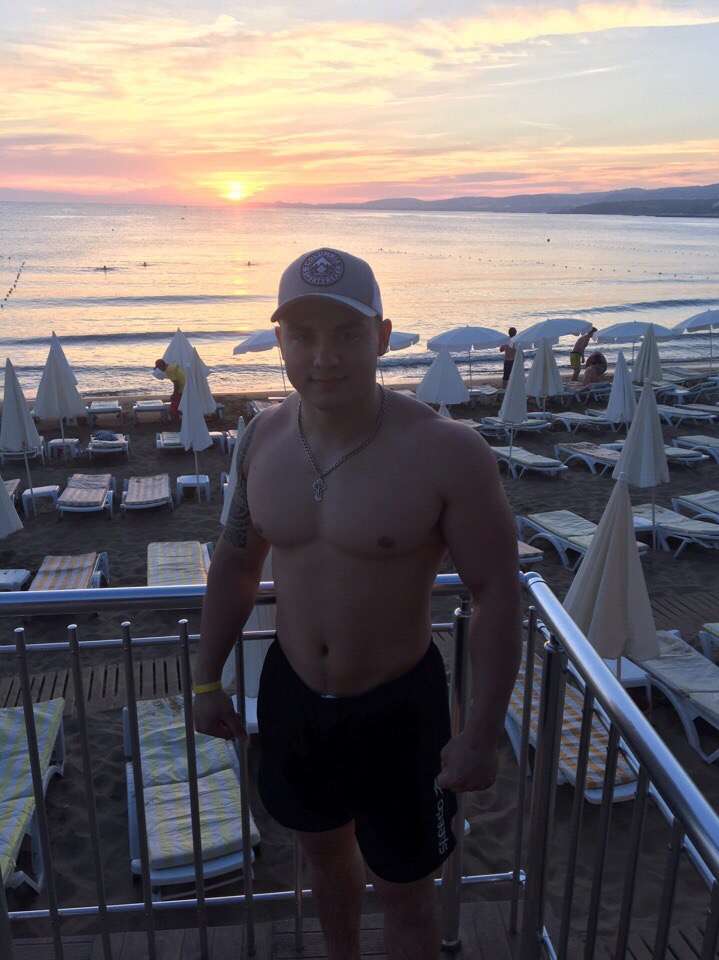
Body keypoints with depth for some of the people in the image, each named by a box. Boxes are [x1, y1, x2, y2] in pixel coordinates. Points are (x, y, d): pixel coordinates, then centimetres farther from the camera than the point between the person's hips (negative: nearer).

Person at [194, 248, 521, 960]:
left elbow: (496, 590, -15)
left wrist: (482, 732, -15)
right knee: (323, 847, 28)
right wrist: (207, 680, 10)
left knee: (401, 887, 14)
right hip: (291, 689, 5)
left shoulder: (446, 453, -23)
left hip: (398, 706, -5)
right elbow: (236, 561, 6)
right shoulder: (263, 438, -7)